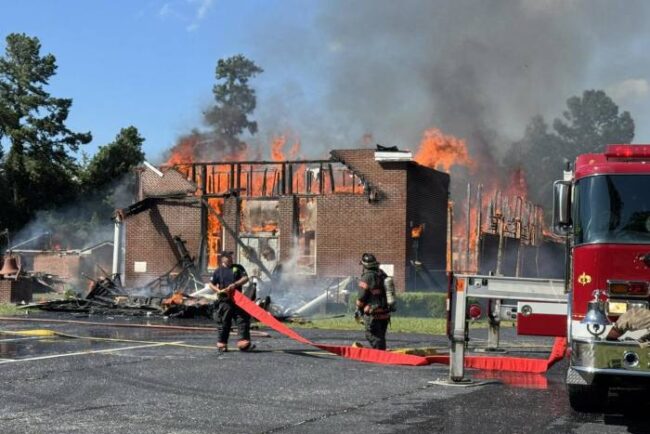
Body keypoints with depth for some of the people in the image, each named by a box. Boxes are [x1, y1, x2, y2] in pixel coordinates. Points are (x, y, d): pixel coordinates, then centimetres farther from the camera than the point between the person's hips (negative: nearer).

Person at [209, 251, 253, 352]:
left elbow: (245, 278, 1)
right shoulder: (218, 271, 7)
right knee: (223, 322, 3)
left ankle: (244, 342, -6)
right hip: (224, 300, -1)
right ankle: (221, 344, 13)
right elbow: (211, 284, 10)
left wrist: (235, 284, -14)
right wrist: (218, 290, -9)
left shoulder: (238, 268, 9)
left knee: (243, 319, -6)